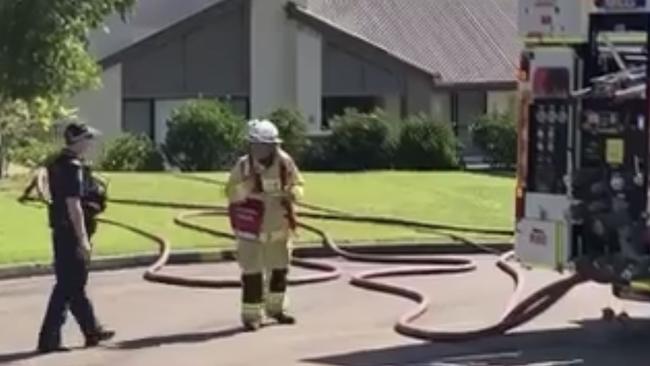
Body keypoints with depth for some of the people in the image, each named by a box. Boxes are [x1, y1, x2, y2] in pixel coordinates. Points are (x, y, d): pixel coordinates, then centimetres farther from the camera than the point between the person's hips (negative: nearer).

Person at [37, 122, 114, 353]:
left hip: (62, 232, 10)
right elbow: (73, 205, -23)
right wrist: (82, 238, -22)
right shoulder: (73, 167, -18)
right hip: (72, 233, -10)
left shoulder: (59, 164, 13)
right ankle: (49, 338, -4)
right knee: (67, 286, -5)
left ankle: (92, 331, 28)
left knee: (75, 284, 16)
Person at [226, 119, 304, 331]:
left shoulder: (284, 162, -8)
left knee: (280, 269, 18)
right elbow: (231, 193, -18)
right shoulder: (243, 166, -16)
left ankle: (276, 308, 37)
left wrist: (292, 194, -18)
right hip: (252, 229, -4)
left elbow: (297, 185, 4)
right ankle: (251, 315, 4)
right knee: (252, 271, -5)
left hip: (279, 228, 4)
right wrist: (248, 186, -33)